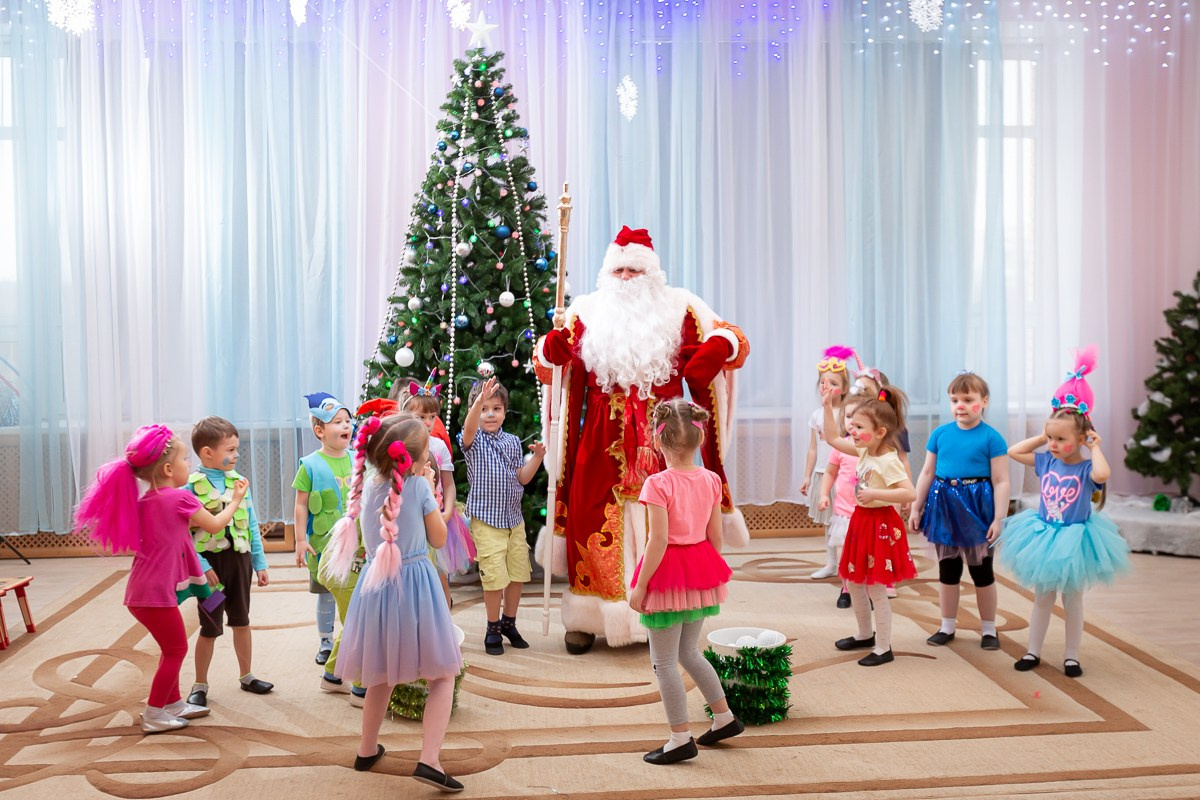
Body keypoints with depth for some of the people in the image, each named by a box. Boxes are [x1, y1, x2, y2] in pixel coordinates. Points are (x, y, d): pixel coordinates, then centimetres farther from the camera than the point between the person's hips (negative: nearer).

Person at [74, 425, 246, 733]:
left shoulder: (143, 502, 10)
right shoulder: (180, 498, -13)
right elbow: (215, 525, -2)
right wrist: (236, 499, 14)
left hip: (140, 592, 8)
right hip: (156, 592, -8)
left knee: (172, 647, 21)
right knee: (176, 649, 4)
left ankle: (174, 703, 31)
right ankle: (153, 715, 10)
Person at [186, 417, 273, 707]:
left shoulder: (239, 482, 2)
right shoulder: (190, 486, -13)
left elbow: (252, 525, 6)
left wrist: (260, 563, 7)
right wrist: (201, 566, -22)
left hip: (239, 558, 5)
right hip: (211, 562, -4)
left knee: (241, 621, 17)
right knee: (210, 628, 6)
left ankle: (246, 676, 33)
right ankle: (200, 685, 23)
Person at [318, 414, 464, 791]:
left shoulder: (368, 484, 2)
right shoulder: (419, 486, -13)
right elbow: (439, 539, -2)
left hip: (377, 585, 6)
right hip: (415, 585, -5)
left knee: (381, 675, 23)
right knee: (443, 675, 4)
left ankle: (367, 750, 35)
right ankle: (429, 759, -8)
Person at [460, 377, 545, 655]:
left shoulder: (512, 442, 8)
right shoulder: (474, 441, -7)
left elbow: (522, 478, 10)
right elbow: (469, 429, -32)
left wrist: (537, 457, -6)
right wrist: (479, 401, -49)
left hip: (514, 519, 5)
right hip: (486, 520, -5)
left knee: (518, 574, 12)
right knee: (495, 576, -7)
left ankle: (509, 623, 30)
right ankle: (493, 629, 11)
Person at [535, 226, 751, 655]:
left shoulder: (678, 309, 10)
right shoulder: (588, 312, 12)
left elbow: (732, 340, 9)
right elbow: (548, 359, 9)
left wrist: (720, 345, -14)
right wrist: (555, 341, -14)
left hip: (660, 437, 0)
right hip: (602, 439, 0)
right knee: (596, 519, -2)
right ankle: (586, 619, 7)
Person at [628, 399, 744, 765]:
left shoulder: (658, 483, -18)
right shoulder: (711, 480, 0)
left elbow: (659, 541, -20)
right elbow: (715, 536, 4)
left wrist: (640, 586, -12)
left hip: (668, 574, -7)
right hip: (701, 571, 7)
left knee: (664, 661, 7)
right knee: (688, 652, 25)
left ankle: (681, 740, 12)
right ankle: (725, 718, 31)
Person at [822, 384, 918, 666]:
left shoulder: (888, 461, -21)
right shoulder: (865, 452, 4)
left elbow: (910, 493, -30)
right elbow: (832, 438, 13)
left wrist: (875, 494, -31)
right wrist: (828, 408, 7)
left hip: (880, 524, -9)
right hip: (861, 520, 9)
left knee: (876, 589, -2)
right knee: (855, 583, 18)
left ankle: (883, 648, 10)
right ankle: (865, 635, 35)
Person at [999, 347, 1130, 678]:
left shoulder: (1086, 468, -19)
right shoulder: (1045, 461, -4)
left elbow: (1102, 474, -42)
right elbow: (1013, 452, 0)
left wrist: (1095, 447, -27)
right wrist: (1041, 437, -3)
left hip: (1074, 541, -4)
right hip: (1044, 538, 4)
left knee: (1073, 601, 11)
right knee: (1042, 599, 15)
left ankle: (1072, 656, 24)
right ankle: (1033, 651, 25)